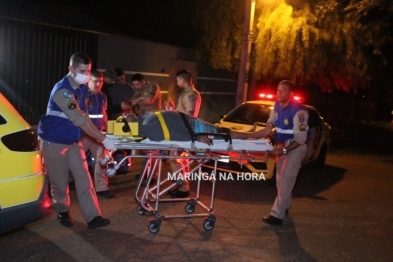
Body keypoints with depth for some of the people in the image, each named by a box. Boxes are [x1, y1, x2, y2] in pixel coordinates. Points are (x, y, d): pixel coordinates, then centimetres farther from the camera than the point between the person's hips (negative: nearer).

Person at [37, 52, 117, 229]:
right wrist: (103, 139, -31)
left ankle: (93, 217, 0)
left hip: (73, 141, 7)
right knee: (59, 181, 6)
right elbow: (79, 120, -31)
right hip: (54, 142, -7)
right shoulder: (62, 90, -25)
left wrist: (99, 133, -3)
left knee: (83, 178, -1)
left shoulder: (83, 88, 2)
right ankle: (62, 212, 28)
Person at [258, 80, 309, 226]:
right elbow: (272, 120, 15)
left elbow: (300, 138, -27)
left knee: (286, 180, -13)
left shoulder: (298, 111, -27)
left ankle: (277, 215, -13)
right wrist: (268, 127, -7)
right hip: (282, 144, 8)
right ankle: (285, 206, 36)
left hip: (296, 146, -8)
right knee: (280, 177, 17)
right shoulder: (277, 105, -4)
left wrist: (284, 150, -35)